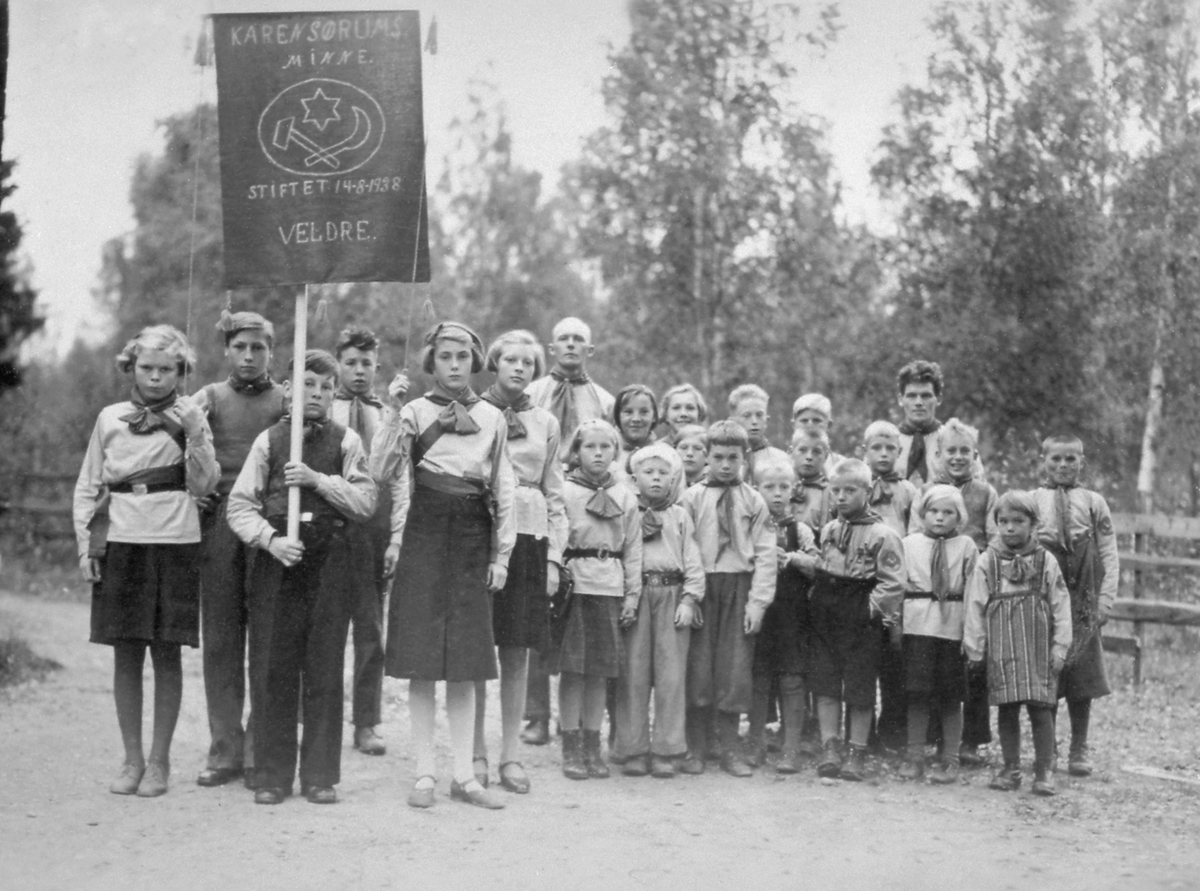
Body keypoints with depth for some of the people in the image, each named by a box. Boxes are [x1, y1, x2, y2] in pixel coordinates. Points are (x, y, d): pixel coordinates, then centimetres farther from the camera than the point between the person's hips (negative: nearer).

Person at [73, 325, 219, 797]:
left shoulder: (190, 416, 5)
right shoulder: (110, 418, 9)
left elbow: (202, 486, -1)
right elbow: (87, 487, 11)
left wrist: (195, 435, -13)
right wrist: (86, 545, 3)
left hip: (175, 544, -1)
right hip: (120, 544, 1)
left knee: (167, 654, 2)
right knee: (126, 655, 4)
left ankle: (159, 761, 11)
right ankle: (132, 759, 14)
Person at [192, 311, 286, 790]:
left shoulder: (286, 401, 8)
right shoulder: (209, 398, 12)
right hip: (218, 524, 2)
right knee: (219, 641, 4)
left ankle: (261, 752, 5)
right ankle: (225, 751, 12)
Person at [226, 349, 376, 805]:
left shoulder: (346, 441, 7)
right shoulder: (268, 440, 7)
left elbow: (366, 501, -2)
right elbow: (239, 504, 2)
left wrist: (319, 479, -12)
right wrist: (270, 539, -13)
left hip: (329, 559, 0)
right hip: (277, 559, 0)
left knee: (325, 672, 2)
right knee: (273, 669, 2)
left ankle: (321, 776, 10)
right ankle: (273, 776, 11)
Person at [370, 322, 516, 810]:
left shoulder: (492, 418, 9)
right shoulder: (414, 412, 3)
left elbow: (504, 490, 10)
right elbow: (383, 473, -7)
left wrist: (501, 554, 6)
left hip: (473, 536, 2)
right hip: (425, 531, -2)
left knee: (465, 663, 4)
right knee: (421, 659, -2)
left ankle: (464, 775, 9)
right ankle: (425, 773, 6)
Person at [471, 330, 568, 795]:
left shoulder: (545, 423, 13)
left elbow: (555, 495, 15)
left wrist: (555, 556, 7)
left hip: (529, 538, 2)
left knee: (517, 652, 3)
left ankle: (510, 754, 10)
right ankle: (476, 752, 8)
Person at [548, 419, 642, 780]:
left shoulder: (625, 498, 10)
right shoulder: (563, 492, 0)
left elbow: (633, 550, 11)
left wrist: (632, 594, 7)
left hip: (610, 590, 3)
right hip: (575, 585, -3)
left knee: (600, 670, 6)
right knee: (572, 669, -1)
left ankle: (593, 747, 16)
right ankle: (571, 748, 8)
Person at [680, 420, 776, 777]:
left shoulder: (754, 501, 5)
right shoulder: (692, 497, 2)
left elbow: (764, 554, 2)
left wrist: (757, 601, -5)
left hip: (740, 589, 1)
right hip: (701, 587, -1)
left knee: (735, 667, 3)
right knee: (698, 665, 1)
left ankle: (730, 748, 14)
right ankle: (695, 748, 11)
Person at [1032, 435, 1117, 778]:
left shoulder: (1094, 503, 6)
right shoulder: (1030, 501, 4)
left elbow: (1109, 556, 4)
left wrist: (1105, 600, -3)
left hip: (1083, 603, 1)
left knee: (1082, 680, 4)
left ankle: (1079, 751, 15)